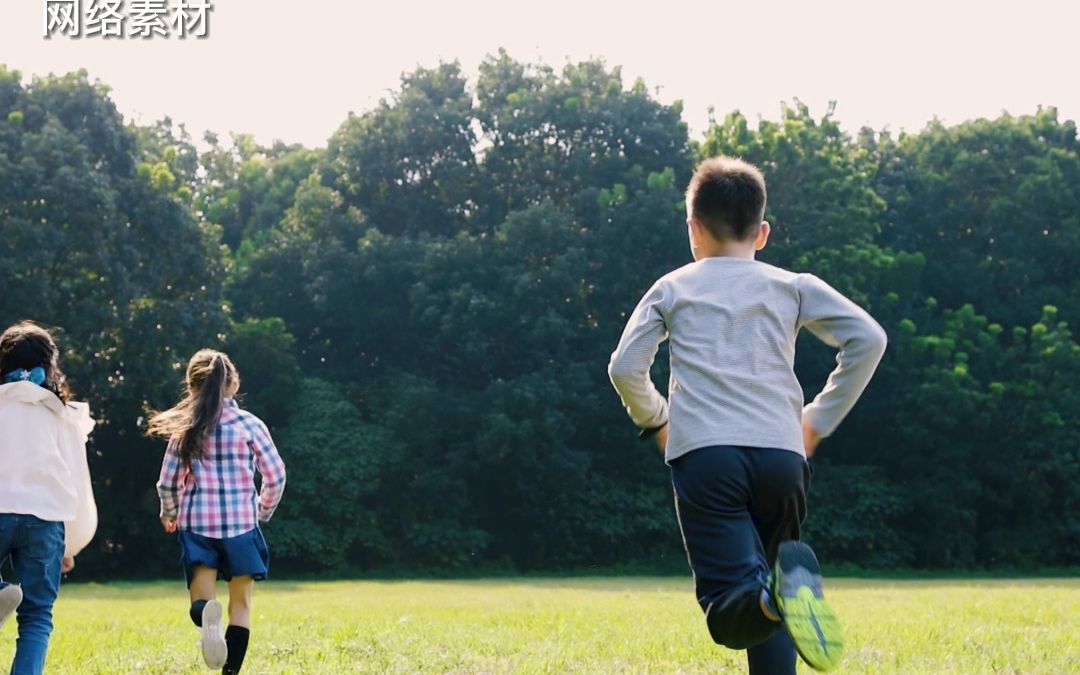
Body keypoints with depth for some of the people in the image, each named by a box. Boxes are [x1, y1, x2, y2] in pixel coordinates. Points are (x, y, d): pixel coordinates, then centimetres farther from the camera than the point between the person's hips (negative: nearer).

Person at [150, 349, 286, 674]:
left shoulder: (185, 429, 4)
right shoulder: (249, 424, -1)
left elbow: (167, 482, 7)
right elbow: (275, 475, -1)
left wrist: (170, 514, 28)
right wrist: (263, 511, 17)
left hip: (198, 523, 1)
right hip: (241, 523, -1)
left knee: (201, 599, 2)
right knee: (240, 604, 11)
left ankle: (207, 615, -34)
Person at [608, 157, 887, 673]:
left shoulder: (672, 288, 17)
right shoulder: (792, 286, 18)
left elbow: (625, 367, 7)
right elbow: (868, 339, 7)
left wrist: (655, 420, 25)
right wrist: (819, 421, 15)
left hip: (702, 455, -2)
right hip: (781, 455, 2)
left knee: (729, 615, -10)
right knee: (761, 600, 19)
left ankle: (775, 595, -44)